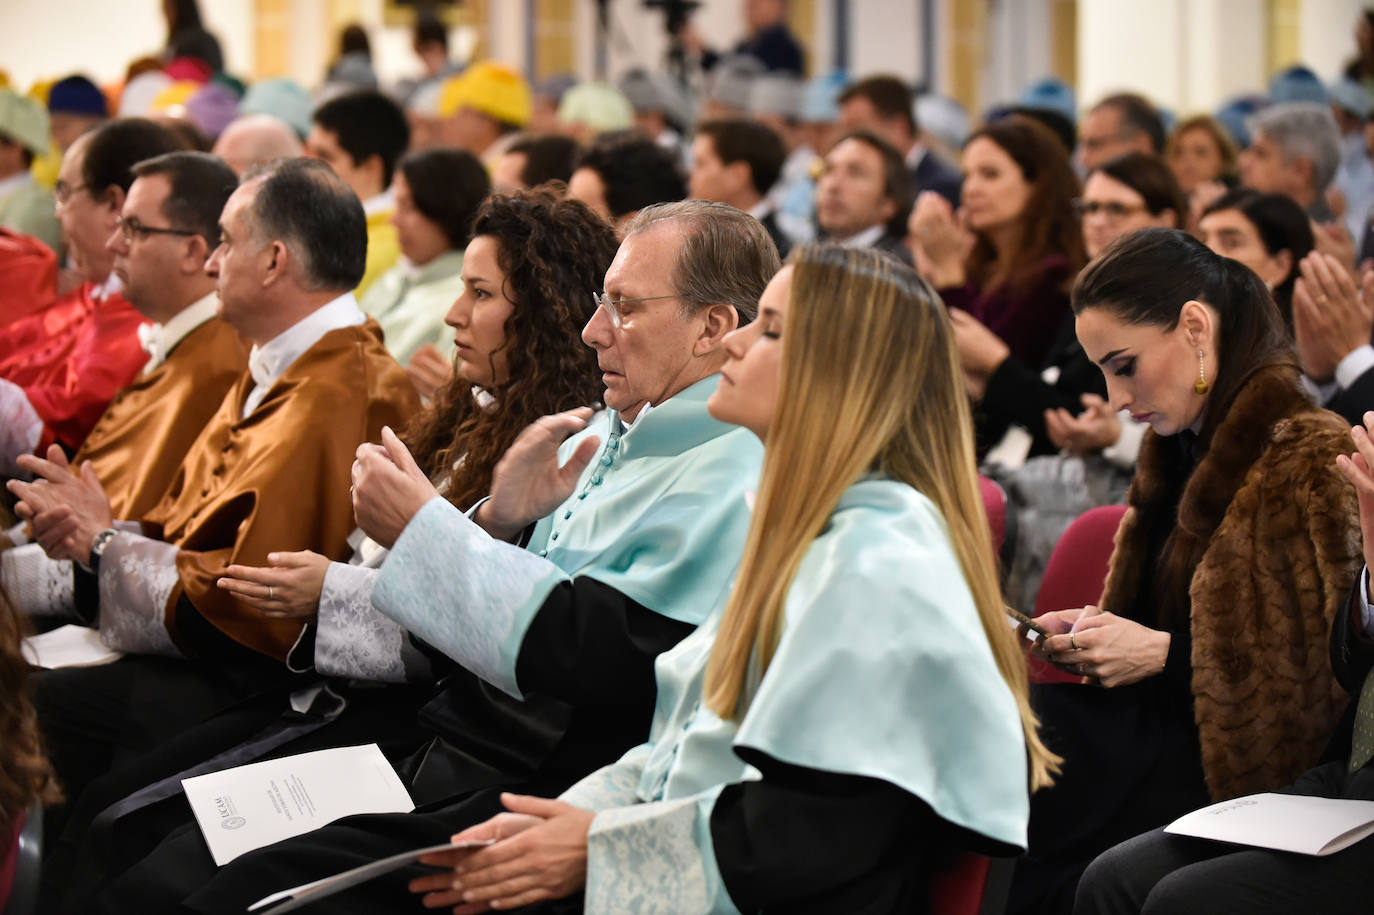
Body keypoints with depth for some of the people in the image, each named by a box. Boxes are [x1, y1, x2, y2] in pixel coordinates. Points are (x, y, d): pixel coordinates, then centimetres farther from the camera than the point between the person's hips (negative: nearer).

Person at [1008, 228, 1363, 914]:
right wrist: (1099, 630, 6)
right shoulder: (1183, 450, 15)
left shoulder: (1313, 463, -12)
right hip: (1168, 722, 8)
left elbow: (1324, 681, -14)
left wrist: (1163, 654, -15)